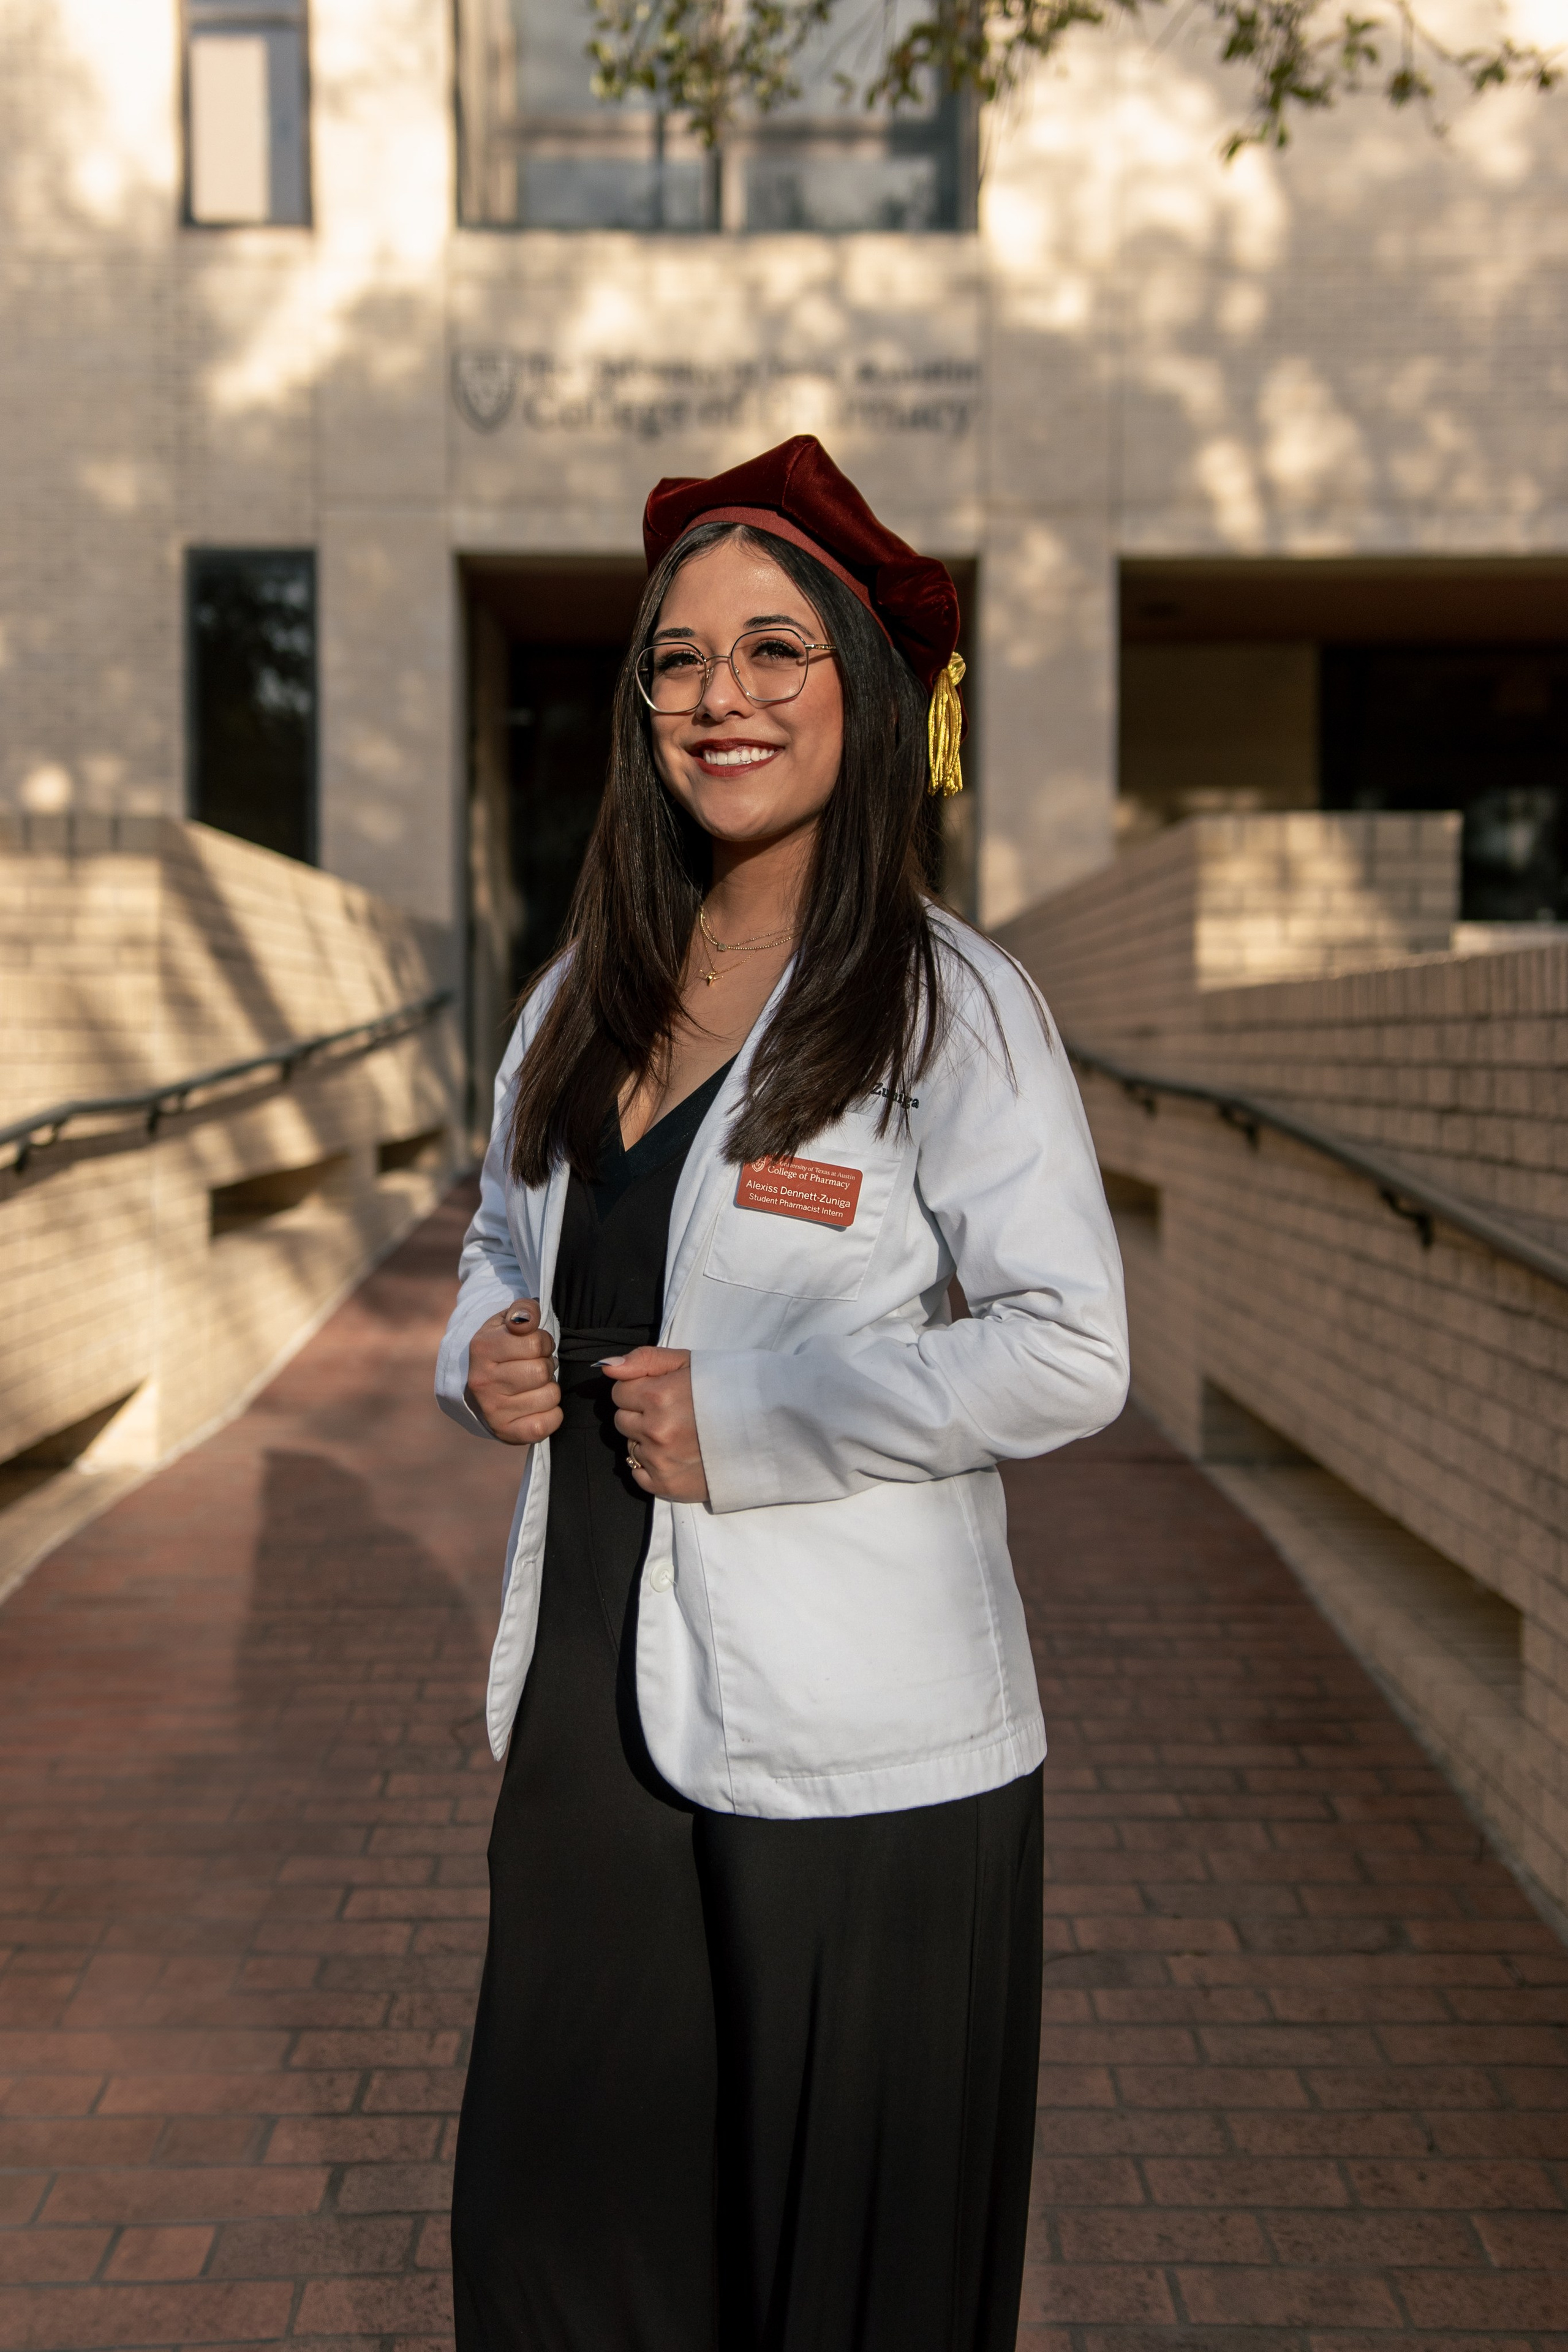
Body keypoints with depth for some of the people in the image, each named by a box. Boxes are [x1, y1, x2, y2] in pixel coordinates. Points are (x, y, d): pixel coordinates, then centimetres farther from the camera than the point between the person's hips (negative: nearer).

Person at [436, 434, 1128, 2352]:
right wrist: (485, 1352, 1)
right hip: (594, 1696, 6)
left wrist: (746, 1413, -18)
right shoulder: (585, 989, 10)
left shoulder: (947, 1001, -10)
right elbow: (502, 1242, 23)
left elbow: (1069, 1353, -15)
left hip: (857, 1753, -5)